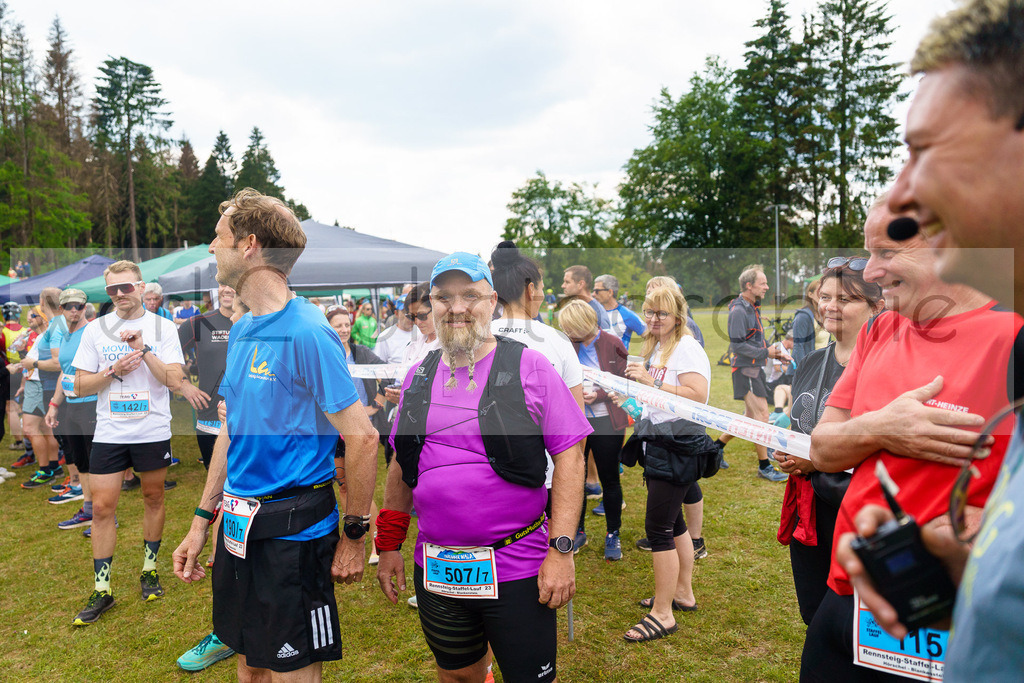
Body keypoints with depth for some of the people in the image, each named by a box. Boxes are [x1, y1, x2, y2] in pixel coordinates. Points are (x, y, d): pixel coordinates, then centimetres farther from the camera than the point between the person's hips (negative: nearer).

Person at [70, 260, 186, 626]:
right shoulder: (95, 330, 3)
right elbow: (81, 386, 4)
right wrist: (113, 371, -13)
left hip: (153, 430, -1)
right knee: (102, 506, 1)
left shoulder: (163, 327, -2)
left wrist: (143, 349, -19)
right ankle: (101, 590, 12)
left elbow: (175, 379, -11)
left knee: (153, 498, 11)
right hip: (109, 432, 1)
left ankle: (149, 570, 29)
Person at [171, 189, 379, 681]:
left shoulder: (306, 333, -20)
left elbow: (362, 438, -20)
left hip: (293, 532, -8)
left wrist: (354, 535, -14)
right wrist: (202, 521, 14)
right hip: (238, 527, 8)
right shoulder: (241, 331, 7)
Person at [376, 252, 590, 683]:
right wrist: (389, 546, 12)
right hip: (435, 569, 4)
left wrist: (561, 550, -14)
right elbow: (401, 466, 13)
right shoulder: (418, 377, 6)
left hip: (517, 568, -4)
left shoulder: (529, 367, -8)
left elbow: (569, 456, -9)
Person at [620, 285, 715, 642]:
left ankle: (663, 615, 4)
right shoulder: (656, 347, 15)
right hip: (659, 444, 10)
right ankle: (683, 594, 33)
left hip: (679, 447, -9)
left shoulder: (686, 347, -13)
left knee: (658, 527, -7)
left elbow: (697, 396, -24)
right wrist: (635, 382, 8)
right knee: (672, 522, 18)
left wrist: (651, 382, -24)